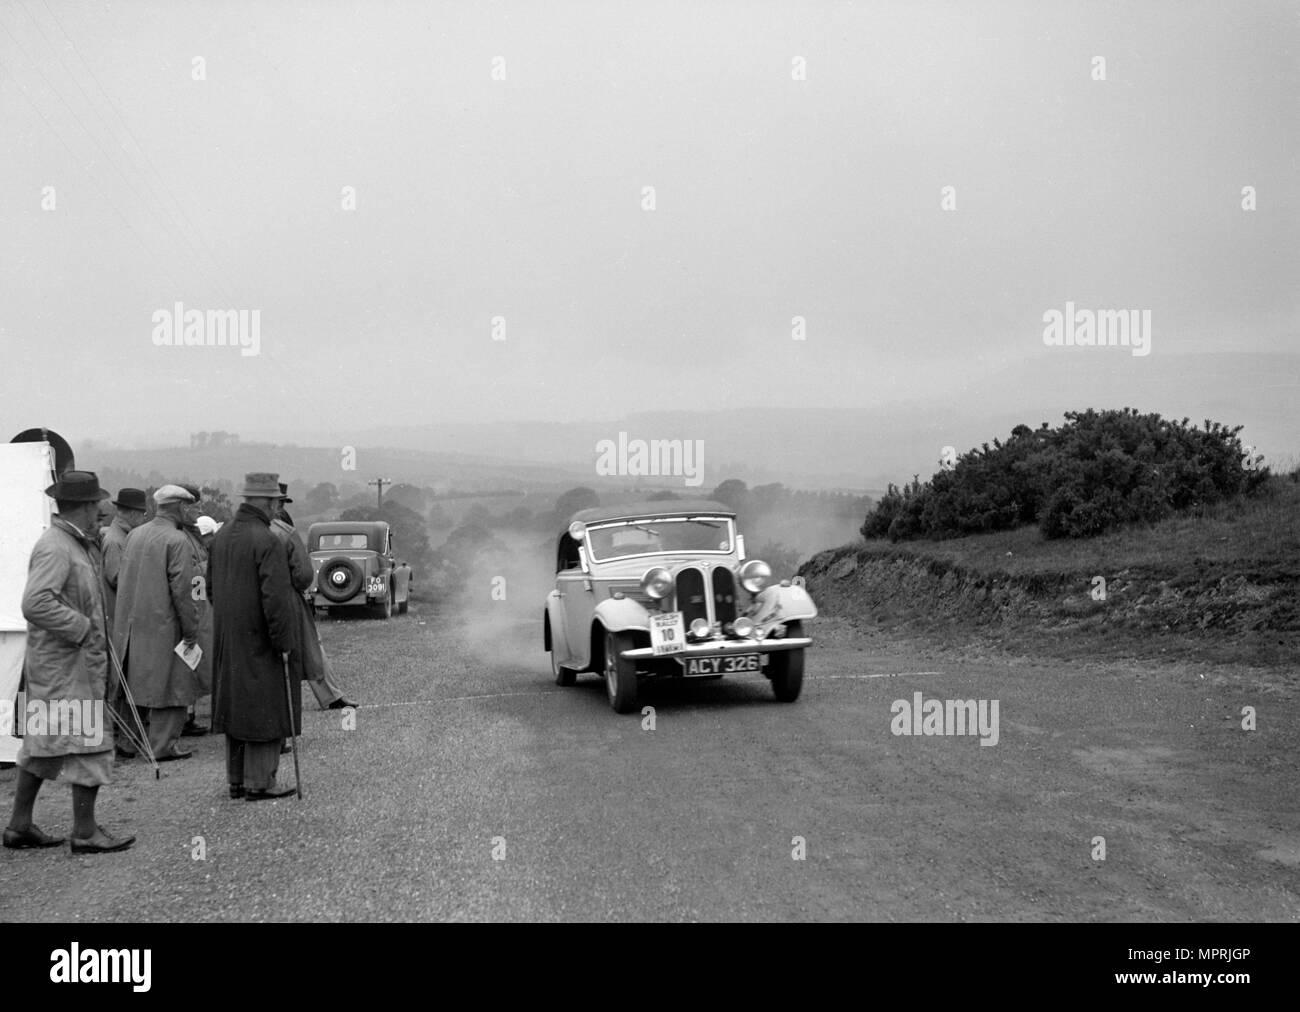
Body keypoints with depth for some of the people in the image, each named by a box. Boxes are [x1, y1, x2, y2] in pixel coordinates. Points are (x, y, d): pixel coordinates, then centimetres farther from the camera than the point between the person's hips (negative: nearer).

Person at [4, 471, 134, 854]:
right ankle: (85, 832, 3)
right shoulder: (54, 547, -18)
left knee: (43, 746, 15)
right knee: (89, 744, -4)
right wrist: (82, 626, -21)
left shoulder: (77, 544, 14)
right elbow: (35, 604, -28)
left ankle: (20, 826, 23)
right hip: (67, 665, -10)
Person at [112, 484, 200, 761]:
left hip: (132, 623, 8)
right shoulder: (177, 541, -14)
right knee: (171, 684, 1)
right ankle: (162, 746, 2)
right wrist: (191, 630, -12)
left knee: (142, 683, 17)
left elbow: (124, 579, 14)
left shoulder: (135, 535, 9)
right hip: (164, 624, -7)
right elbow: (181, 589, -17)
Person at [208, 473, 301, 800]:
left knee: (236, 705, 15)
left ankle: (236, 779, 23)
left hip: (227, 641, 8)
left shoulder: (222, 534, 6)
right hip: (259, 639, -8)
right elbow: (275, 598, -23)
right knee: (266, 708, 0)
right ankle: (259, 782, 3)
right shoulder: (267, 541, -20)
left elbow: (211, 586, 15)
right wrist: (283, 643, -17)